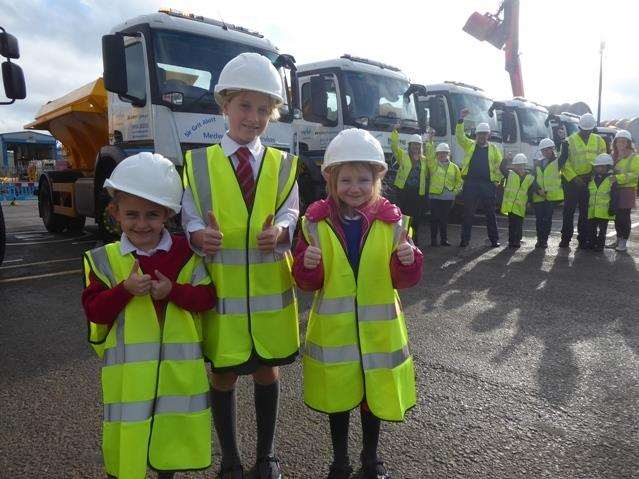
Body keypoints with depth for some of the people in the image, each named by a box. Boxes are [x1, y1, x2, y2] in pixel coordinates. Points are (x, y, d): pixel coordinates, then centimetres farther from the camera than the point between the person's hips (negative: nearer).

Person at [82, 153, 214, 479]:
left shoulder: (185, 252, -3)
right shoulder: (105, 260, -1)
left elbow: (207, 297, -5)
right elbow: (94, 311, -5)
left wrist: (172, 290, -20)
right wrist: (125, 289, -21)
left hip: (179, 363, 1)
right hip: (127, 366, 0)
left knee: (174, 429, 16)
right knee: (128, 431, 9)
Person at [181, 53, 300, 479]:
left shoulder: (283, 164, 5)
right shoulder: (199, 163, 0)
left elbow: (290, 215, -2)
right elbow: (191, 219, -2)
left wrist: (280, 231, -25)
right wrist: (200, 235, -26)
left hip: (270, 289, 1)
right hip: (221, 288, -1)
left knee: (268, 371, 15)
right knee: (224, 376, 12)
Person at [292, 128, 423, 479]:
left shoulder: (391, 222, -7)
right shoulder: (315, 223, -8)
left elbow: (401, 281, -4)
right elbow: (308, 283, -5)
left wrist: (408, 261, -24)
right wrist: (307, 265, -26)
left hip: (376, 328, 1)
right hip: (333, 328, 0)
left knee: (373, 395, 18)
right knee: (336, 396, 16)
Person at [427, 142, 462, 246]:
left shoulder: (454, 167, 11)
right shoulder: (433, 165, 4)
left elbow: (459, 181, 17)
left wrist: (456, 190, 3)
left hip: (448, 198, 2)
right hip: (435, 196, -2)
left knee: (444, 219, 8)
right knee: (435, 218, -3)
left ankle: (444, 239, 16)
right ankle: (433, 240, 4)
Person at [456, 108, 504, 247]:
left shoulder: (494, 149, 13)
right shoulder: (469, 145, 11)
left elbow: (500, 166, 14)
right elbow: (459, 136, -2)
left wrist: (497, 180, 2)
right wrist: (461, 119, -12)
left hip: (488, 185, 1)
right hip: (470, 184, -1)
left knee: (490, 213, 6)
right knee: (468, 213, 1)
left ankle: (494, 239, 15)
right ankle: (465, 239, 7)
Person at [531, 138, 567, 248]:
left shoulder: (557, 161, 5)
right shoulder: (537, 163, 13)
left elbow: (565, 155, -16)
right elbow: (533, 178, 6)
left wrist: (564, 142, -18)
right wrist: (538, 189, -9)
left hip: (552, 195, -3)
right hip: (538, 196, 3)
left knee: (547, 218, -2)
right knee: (539, 219, 5)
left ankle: (545, 240, 6)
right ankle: (539, 239, 16)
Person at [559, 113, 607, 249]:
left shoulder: (598, 140, 7)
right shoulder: (570, 140, -5)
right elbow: (565, 162, -8)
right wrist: (574, 178, -15)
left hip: (590, 180, 3)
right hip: (572, 180, -3)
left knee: (585, 211, 8)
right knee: (569, 210, 0)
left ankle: (583, 239, 16)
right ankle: (566, 238, 8)